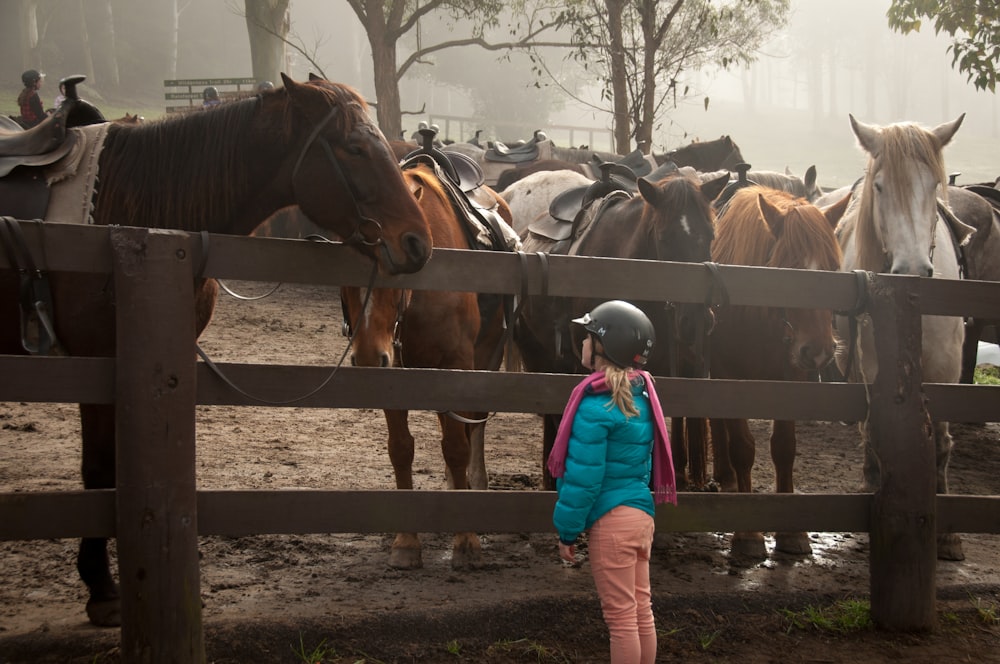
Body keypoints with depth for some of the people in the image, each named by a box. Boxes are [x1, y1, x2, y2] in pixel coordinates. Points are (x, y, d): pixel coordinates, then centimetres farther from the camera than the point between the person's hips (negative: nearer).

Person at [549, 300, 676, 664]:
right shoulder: (640, 395, 7)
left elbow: (583, 477, -17)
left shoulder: (595, 406, -18)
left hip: (610, 521, -8)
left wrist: (567, 531, -7)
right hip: (642, 513, 8)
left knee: (620, 617, 1)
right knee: (641, 610, 15)